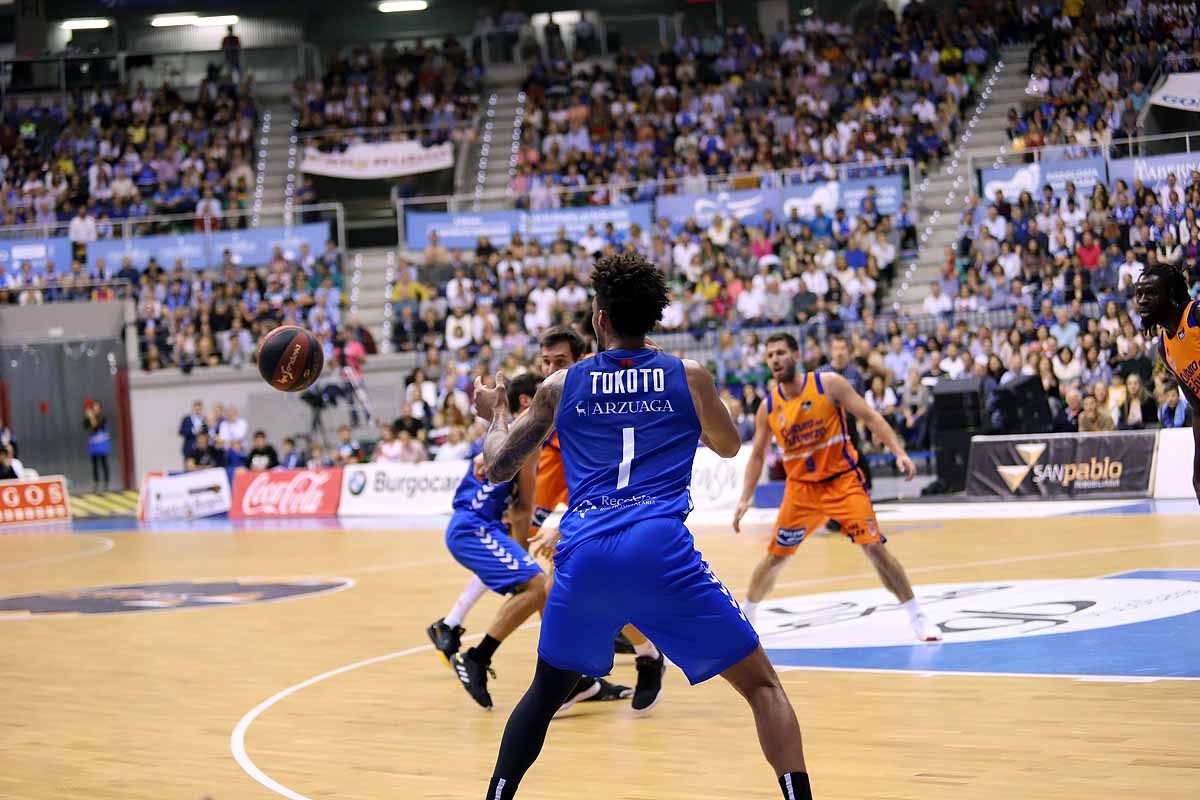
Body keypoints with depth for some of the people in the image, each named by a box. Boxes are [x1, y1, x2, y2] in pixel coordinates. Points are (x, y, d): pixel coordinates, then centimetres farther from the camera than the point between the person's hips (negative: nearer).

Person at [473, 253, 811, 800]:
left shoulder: (561, 386, 13)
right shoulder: (689, 377, 10)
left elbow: (498, 467, 20)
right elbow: (728, 446, 28)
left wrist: (496, 413, 40)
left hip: (585, 555, 2)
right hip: (662, 551, -2)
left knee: (544, 694, 26)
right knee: (762, 685, 8)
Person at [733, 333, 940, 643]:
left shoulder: (829, 384, -11)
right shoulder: (768, 408, -1)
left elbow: (870, 417, -10)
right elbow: (757, 456, 10)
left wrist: (899, 452, -21)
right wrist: (745, 499, 1)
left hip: (843, 480, -3)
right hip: (801, 488, 3)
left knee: (874, 546, -13)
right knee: (775, 557, 4)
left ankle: (917, 617, -5)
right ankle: (745, 615, 25)